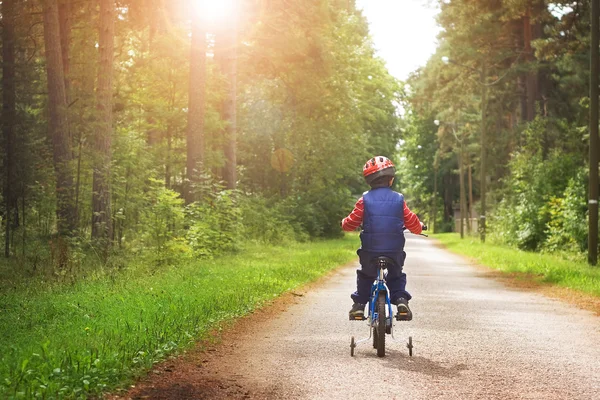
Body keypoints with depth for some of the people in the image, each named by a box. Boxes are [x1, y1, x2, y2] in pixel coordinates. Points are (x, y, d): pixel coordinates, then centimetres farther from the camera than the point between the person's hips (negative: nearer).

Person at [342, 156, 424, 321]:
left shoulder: (365, 199, -5)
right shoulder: (398, 199, -3)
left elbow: (351, 223, -2)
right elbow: (412, 223, 1)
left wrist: (344, 223, 21)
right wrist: (420, 227, 24)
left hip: (370, 250, 0)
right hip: (394, 250, 0)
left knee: (365, 276, 24)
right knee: (396, 276, 24)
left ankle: (359, 305, 15)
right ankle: (401, 300, 3)